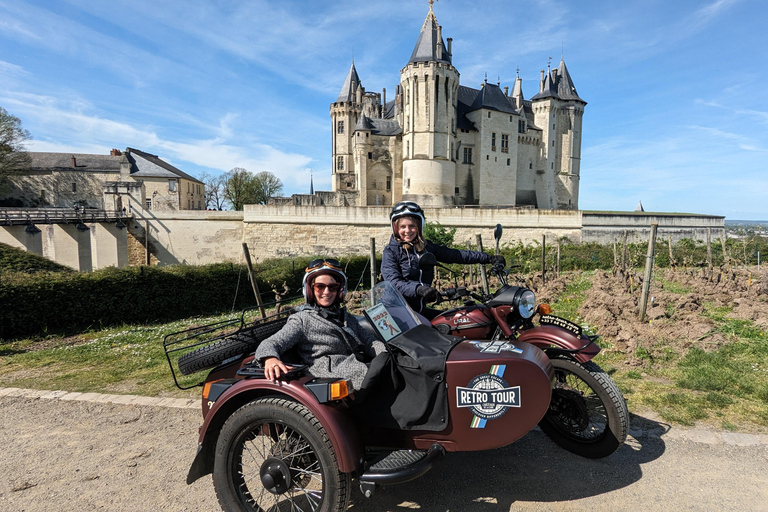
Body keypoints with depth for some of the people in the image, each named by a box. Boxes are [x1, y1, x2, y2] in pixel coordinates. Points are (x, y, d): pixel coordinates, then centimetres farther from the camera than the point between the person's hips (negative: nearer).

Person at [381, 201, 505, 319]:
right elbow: (394, 282, -16)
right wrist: (418, 289, -33)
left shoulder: (428, 247, 13)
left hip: (420, 309, 6)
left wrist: (489, 258, 12)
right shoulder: (390, 252, -2)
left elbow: (456, 255, 15)